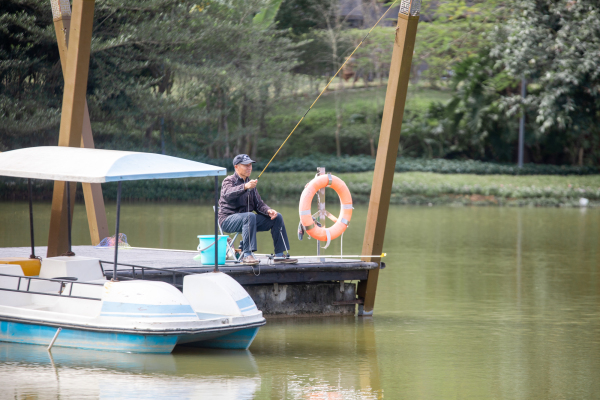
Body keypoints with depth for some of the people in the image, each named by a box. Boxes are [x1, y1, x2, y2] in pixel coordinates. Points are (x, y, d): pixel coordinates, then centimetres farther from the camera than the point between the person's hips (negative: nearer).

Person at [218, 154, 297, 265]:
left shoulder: (250, 183, 18)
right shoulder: (229, 181, -6)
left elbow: (258, 204, 16)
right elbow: (227, 195, -30)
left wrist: (268, 210, -8)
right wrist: (245, 187, -47)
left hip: (247, 219, 8)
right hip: (228, 220, -8)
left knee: (277, 217, -2)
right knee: (249, 216, -38)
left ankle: (279, 255, -2)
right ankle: (247, 255, -40)